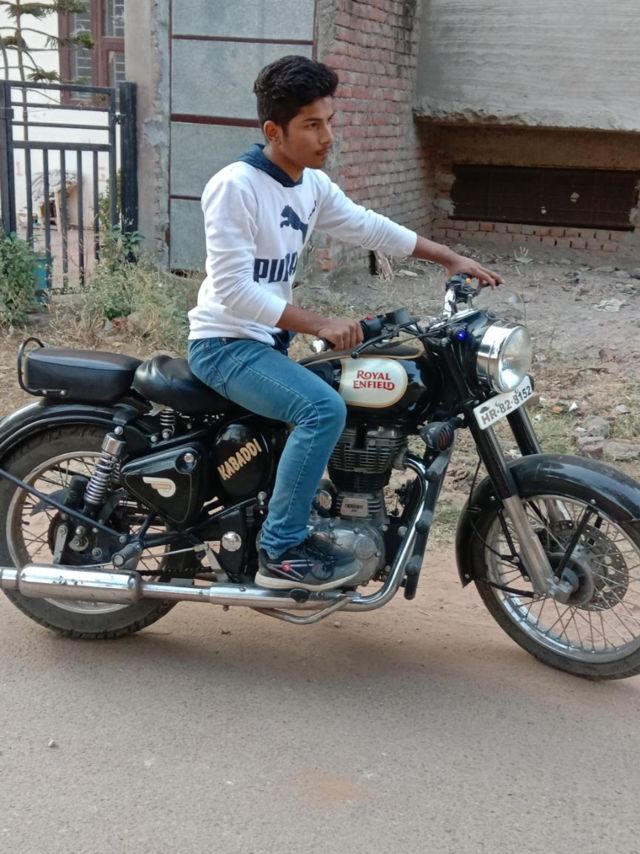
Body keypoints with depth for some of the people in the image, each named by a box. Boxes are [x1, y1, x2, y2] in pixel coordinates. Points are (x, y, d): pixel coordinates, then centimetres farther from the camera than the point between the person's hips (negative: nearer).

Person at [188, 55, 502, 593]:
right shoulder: (234, 186, -20)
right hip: (224, 344, -9)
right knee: (325, 410, -29)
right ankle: (281, 553, -17)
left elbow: (367, 227, 16)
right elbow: (233, 289, -25)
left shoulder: (312, 184, 6)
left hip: (271, 341, 9)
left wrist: (450, 257, 13)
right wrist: (319, 325, -28)